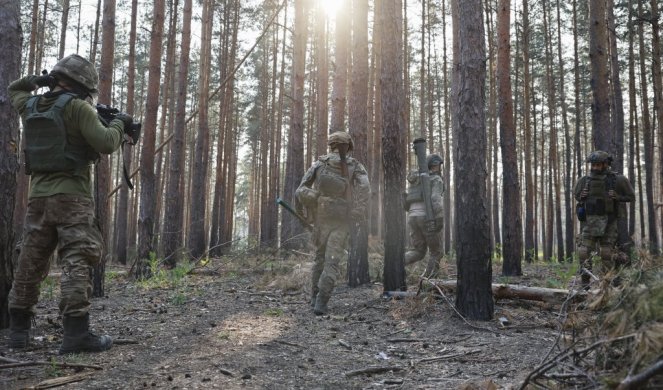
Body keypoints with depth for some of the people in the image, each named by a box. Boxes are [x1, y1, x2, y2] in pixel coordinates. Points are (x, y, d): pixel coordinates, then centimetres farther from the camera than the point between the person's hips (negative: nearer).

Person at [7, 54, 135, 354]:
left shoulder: (30, 106, 14)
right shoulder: (76, 107, -7)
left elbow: (15, 90, 37)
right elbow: (105, 144, -14)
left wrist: (39, 80, 25)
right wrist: (119, 124, 3)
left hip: (38, 197, 7)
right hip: (71, 197, -7)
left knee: (30, 263, 13)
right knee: (77, 262, -11)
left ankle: (18, 329, 20)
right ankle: (76, 333, -17)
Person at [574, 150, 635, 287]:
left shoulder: (617, 180, -4)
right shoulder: (584, 181, 2)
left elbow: (631, 197, 5)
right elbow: (576, 195, 19)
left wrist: (617, 197, -14)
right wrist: (582, 196, -4)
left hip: (608, 222, -2)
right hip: (589, 221, 2)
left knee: (607, 253, 2)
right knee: (584, 252, -6)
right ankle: (585, 283, -1)